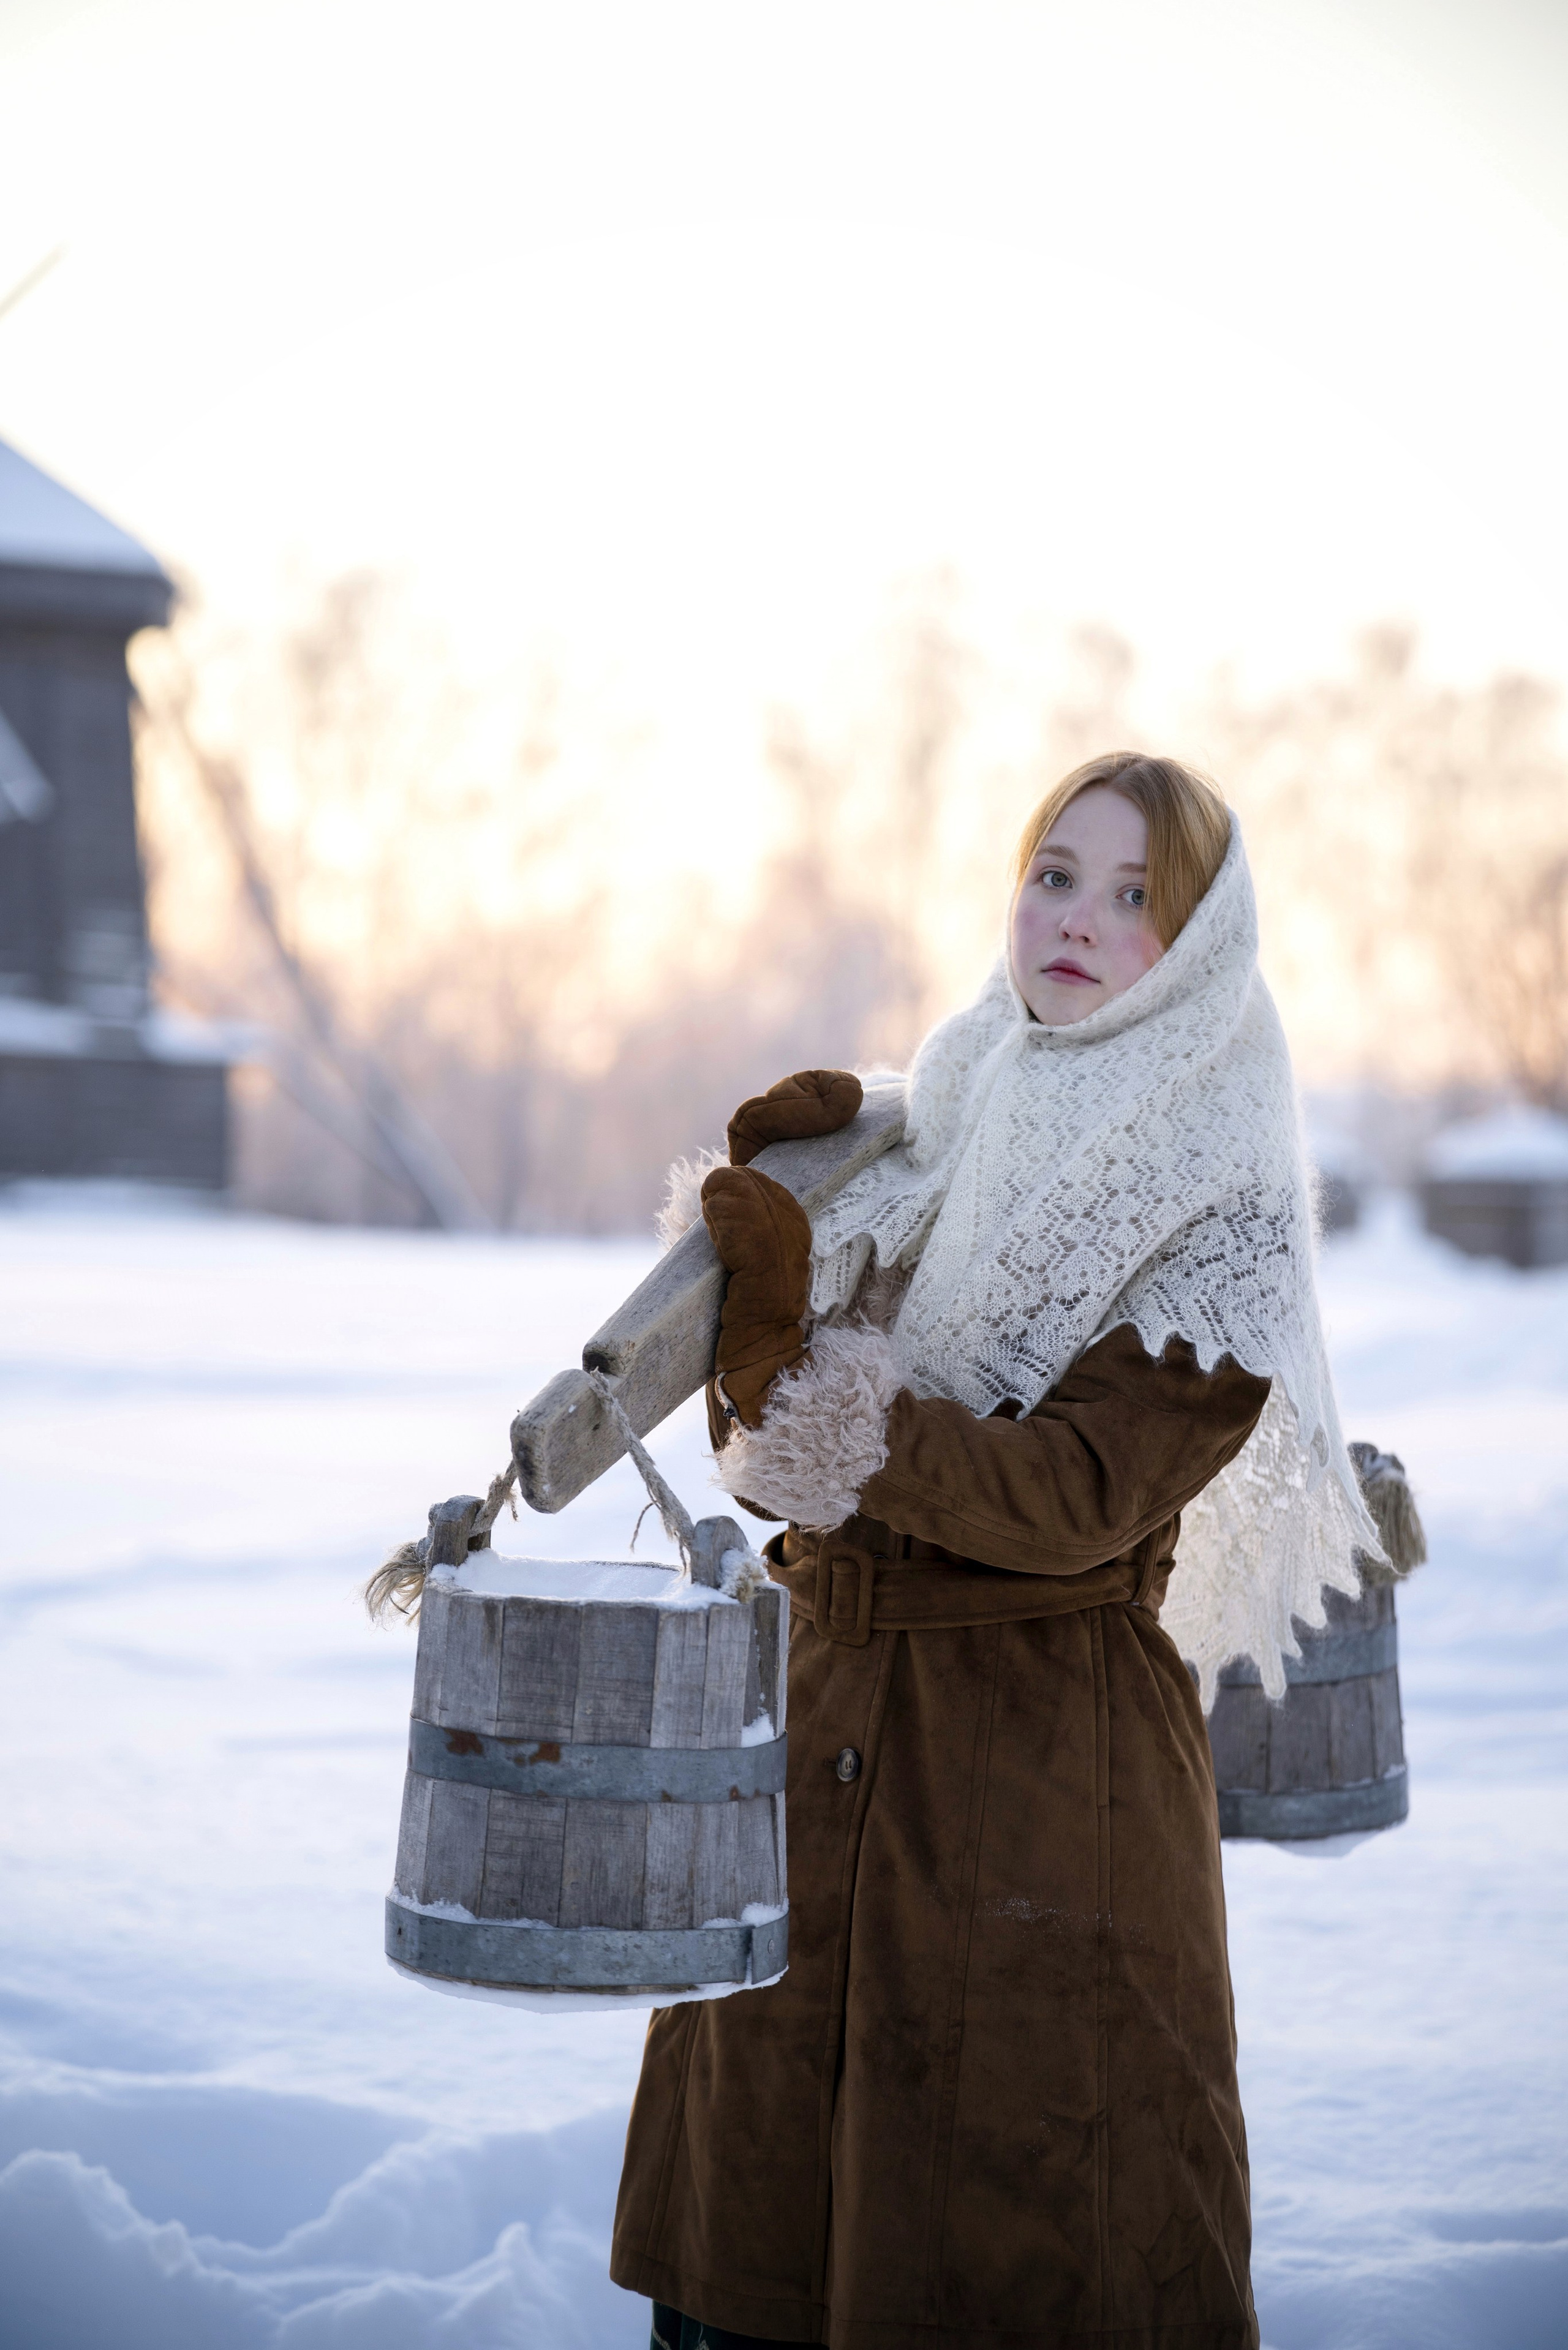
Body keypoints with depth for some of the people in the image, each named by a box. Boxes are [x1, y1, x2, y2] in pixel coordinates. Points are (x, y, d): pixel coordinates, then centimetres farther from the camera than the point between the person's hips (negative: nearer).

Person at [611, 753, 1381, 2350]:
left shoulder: (1222, 1220, -6)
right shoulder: (928, 1140, 9)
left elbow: (1073, 1499, -19)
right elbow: (763, 1453, 3)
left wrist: (807, 1368, -28)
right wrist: (762, 1212, -12)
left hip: (1050, 1776, -5)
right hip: (822, 1728, 5)